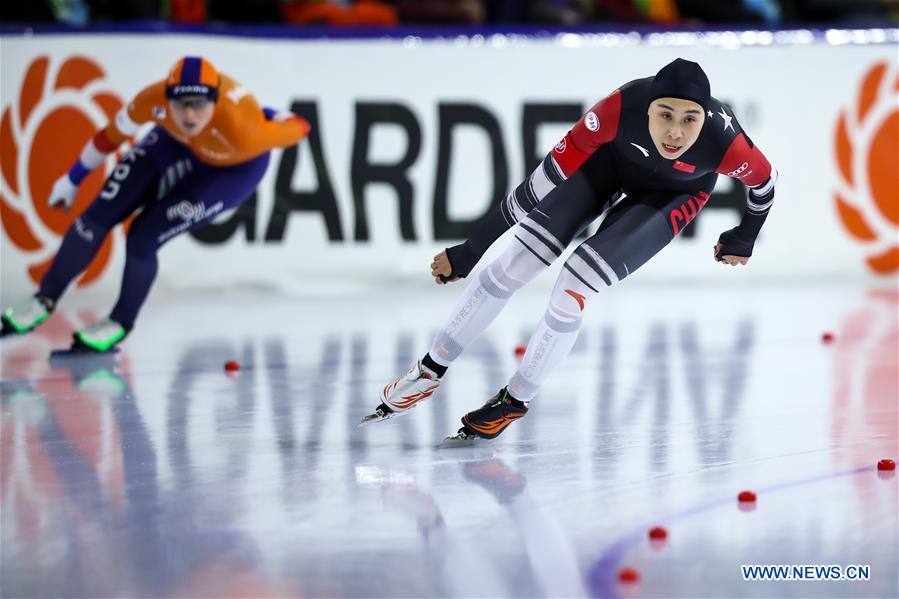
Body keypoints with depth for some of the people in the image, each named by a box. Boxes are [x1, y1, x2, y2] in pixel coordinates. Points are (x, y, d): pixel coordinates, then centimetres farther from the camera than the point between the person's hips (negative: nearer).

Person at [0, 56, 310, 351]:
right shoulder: (155, 100, -33)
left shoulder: (242, 130, -45)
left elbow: (298, 127, -29)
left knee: (143, 238, -12)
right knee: (98, 216, -2)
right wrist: (73, 179, 0)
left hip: (234, 169, -4)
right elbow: (114, 133, -14)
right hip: (176, 144, 4)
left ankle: (120, 323, 16)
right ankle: (45, 300, 19)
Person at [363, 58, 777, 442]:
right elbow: (550, 175, -32)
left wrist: (744, 239, 4)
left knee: (573, 287, -15)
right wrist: (469, 252, -28)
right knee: (514, 263, -4)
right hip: (613, 159, 1)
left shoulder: (724, 142, -39)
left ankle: (515, 400, 6)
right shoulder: (621, 109, -38)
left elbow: (765, 181, -15)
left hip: (673, 194, -1)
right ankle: (430, 372, 13)